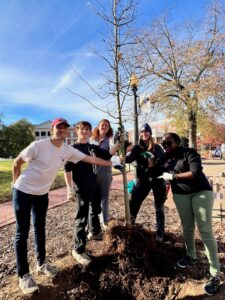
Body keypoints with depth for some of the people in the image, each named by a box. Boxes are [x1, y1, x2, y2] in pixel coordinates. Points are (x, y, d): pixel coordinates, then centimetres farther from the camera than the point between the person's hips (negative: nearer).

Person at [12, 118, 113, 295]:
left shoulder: (69, 151, -8)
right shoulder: (38, 146, -22)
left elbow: (90, 159, -4)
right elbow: (17, 162, -10)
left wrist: (110, 163, -2)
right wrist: (17, 183, -2)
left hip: (42, 194, 5)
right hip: (23, 192, -5)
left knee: (40, 229, 17)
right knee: (22, 233, 4)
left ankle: (41, 264, 34)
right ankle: (23, 275, 17)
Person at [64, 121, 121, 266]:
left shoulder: (94, 148, 8)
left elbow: (108, 154, 0)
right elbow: (67, 170, -9)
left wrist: (118, 143, -9)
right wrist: (69, 188, -16)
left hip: (95, 186, 6)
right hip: (82, 188, -6)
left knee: (95, 211, 24)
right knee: (82, 218, -1)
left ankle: (95, 232, 49)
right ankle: (78, 250, 13)